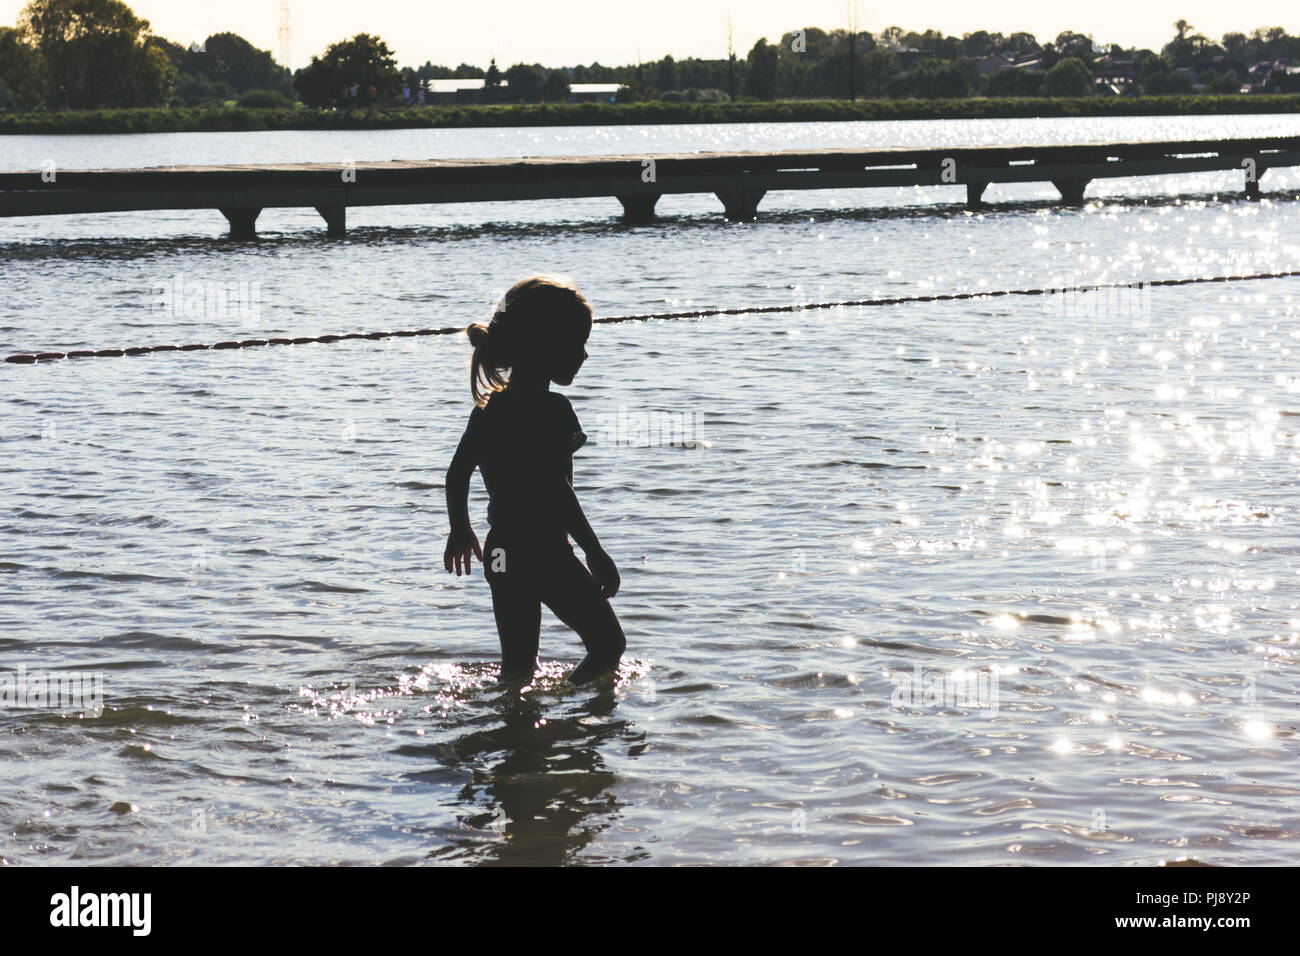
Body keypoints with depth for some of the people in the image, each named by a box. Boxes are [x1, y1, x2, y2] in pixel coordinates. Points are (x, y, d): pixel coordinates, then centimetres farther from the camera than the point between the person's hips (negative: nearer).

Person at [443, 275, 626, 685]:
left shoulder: (488, 407, 7)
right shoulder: (552, 410, -17)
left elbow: (456, 473, 14)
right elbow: (556, 490, -23)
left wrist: (460, 531, 28)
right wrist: (596, 552, -17)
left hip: (499, 554, 8)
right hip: (545, 552, -8)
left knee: (518, 664, 15)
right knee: (608, 643, 7)